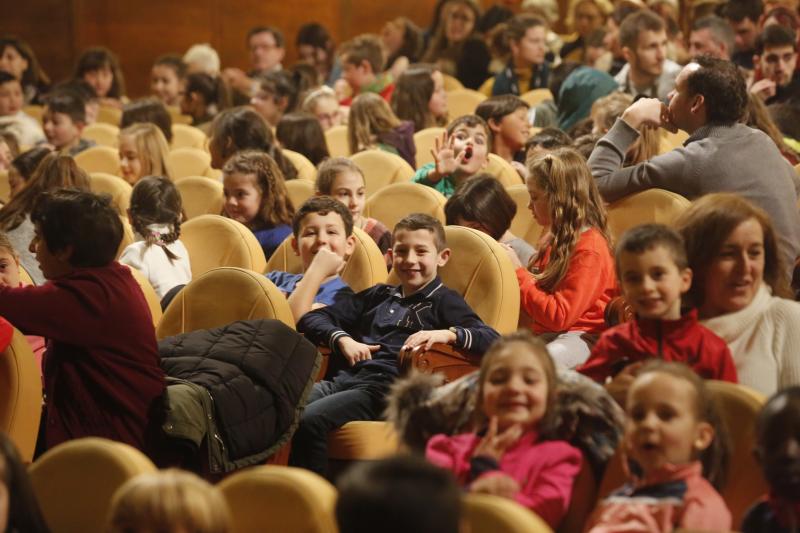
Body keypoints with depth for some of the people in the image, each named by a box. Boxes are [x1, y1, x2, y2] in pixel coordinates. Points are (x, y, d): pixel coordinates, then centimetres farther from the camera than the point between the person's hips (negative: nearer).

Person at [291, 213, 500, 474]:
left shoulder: (444, 301, 13)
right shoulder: (378, 296, 30)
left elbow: (491, 340, -3)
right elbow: (311, 318, 27)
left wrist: (446, 334, -21)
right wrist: (343, 340, 6)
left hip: (386, 387, -6)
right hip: (345, 378, 6)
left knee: (310, 421, -32)